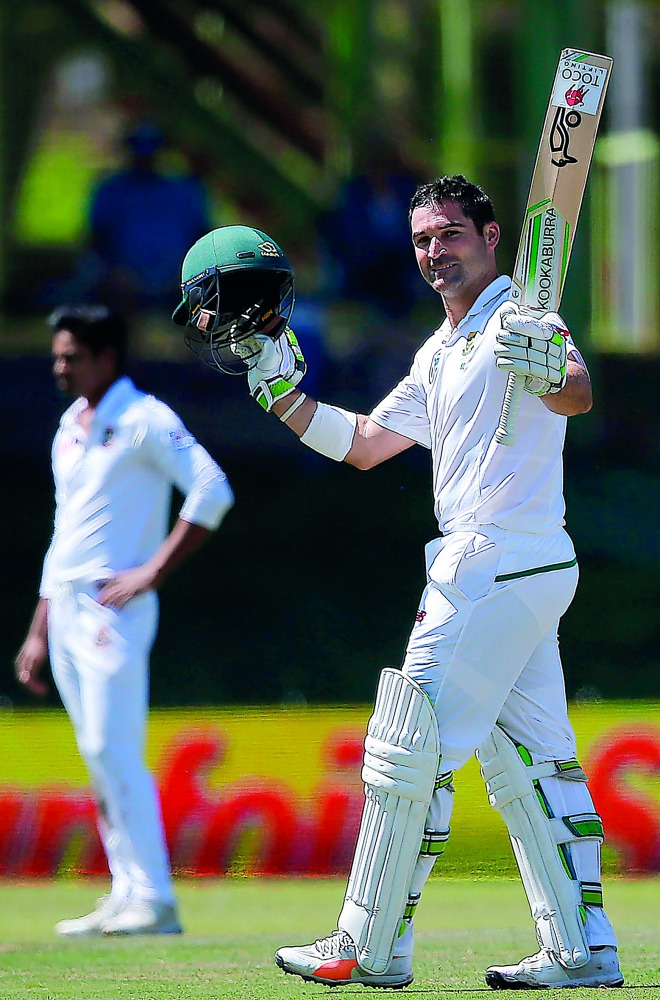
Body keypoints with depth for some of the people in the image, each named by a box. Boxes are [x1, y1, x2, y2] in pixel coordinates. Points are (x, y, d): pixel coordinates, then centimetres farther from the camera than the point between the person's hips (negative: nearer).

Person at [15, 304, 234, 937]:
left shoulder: (144, 420, -7)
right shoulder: (70, 426, 19)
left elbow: (213, 492, -17)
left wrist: (153, 571, -18)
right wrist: (39, 631, 20)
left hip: (114, 608, -9)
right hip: (64, 607, 9)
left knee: (113, 752, -14)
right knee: (97, 759, 7)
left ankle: (153, 901, -14)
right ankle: (126, 897, 9)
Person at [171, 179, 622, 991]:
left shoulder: (517, 324, -10)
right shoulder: (439, 354, 20)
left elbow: (580, 396, -30)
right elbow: (363, 445, 24)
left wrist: (550, 373, -54)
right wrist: (277, 383, 15)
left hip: (499, 561, -10)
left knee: (410, 753, -6)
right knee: (528, 759, 9)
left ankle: (368, 950, -1)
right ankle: (581, 951, 8)